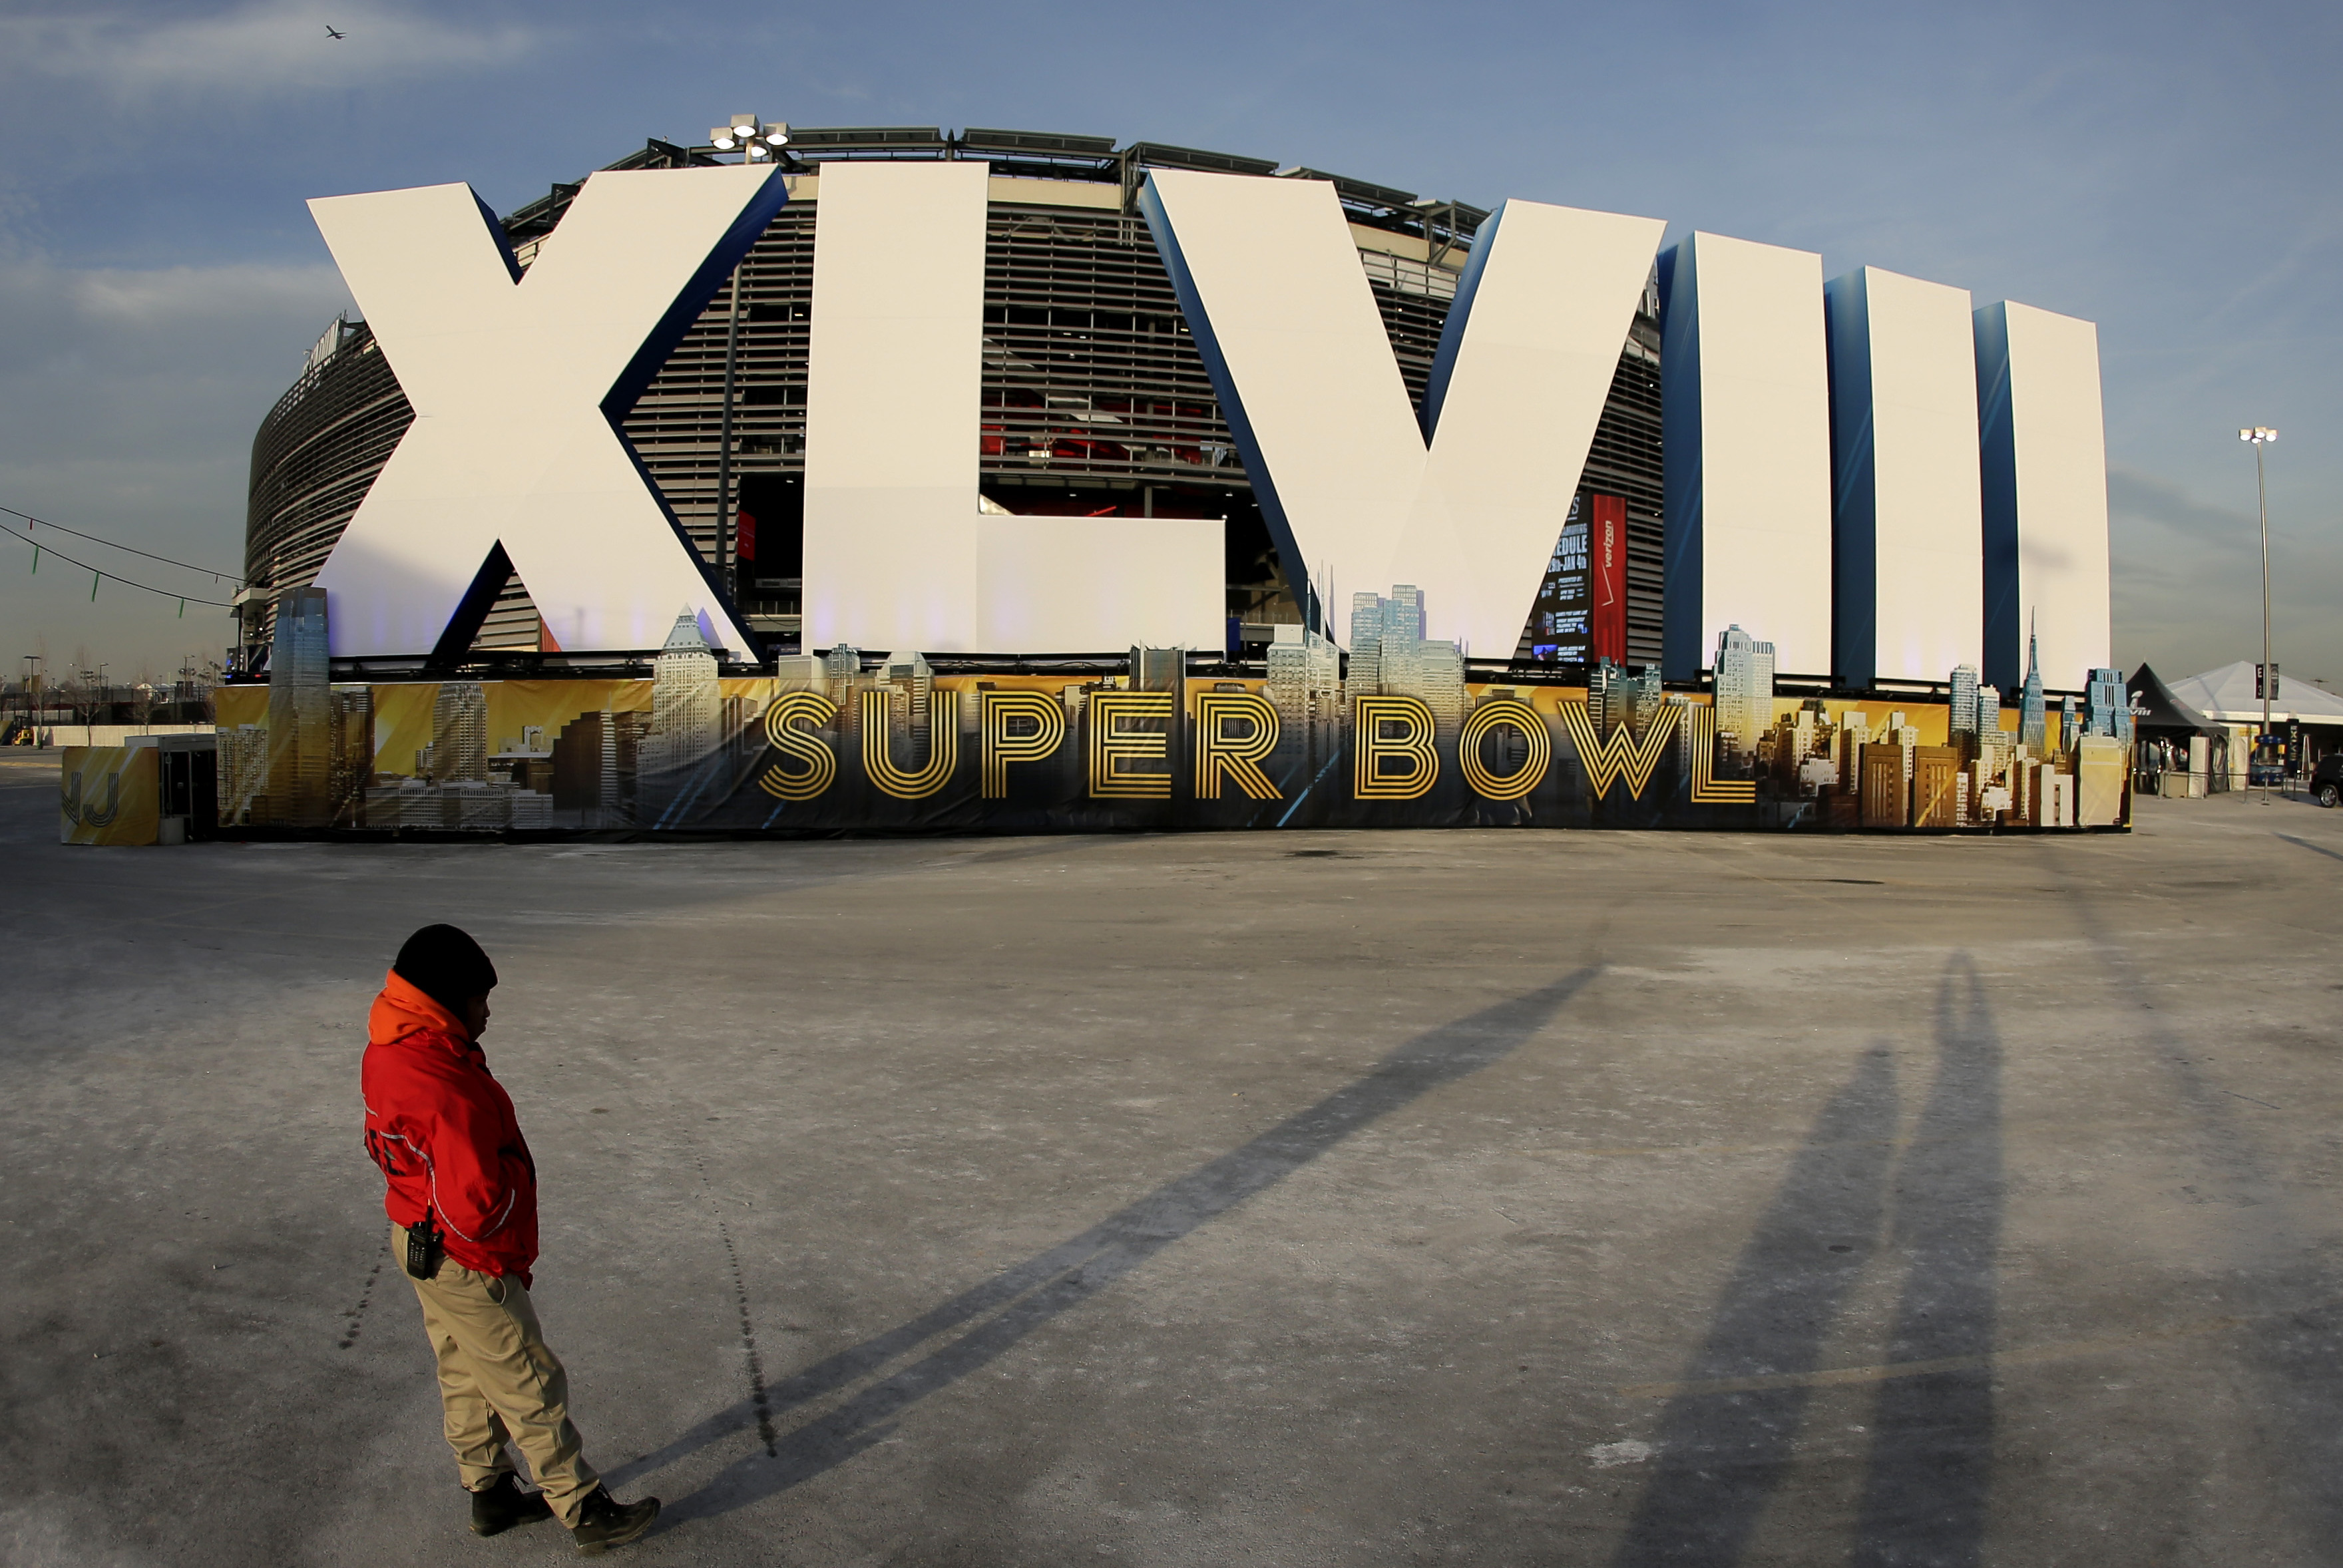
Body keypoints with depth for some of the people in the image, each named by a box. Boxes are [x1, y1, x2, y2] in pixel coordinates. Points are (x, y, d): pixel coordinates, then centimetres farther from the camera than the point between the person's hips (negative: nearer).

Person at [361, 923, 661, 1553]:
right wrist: (515, 1170, -14)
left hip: (417, 1240, 10)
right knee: (531, 1388, 4)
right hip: (467, 1265, -10)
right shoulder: (448, 1093, -34)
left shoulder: (390, 1056, -2)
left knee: (466, 1377, 23)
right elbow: (478, 1210, -34)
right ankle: (586, 1513, 17)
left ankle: (491, 1496, 39)